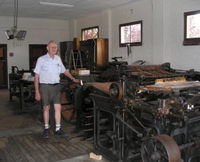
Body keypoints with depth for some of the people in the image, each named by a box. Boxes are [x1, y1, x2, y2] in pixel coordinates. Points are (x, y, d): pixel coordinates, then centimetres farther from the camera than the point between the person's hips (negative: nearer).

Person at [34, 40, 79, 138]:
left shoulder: (58, 58, 9)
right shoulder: (41, 59, -5)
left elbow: (64, 70, 24)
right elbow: (36, 76, -6)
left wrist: (73, 79, 23)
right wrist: (37, 91, -11)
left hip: (56, 86, 4)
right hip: (45, 86, -4)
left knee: (58, 107, -1)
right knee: (46, 108, 5)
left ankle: (58, 128, 8)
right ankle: (46, 128, 20)